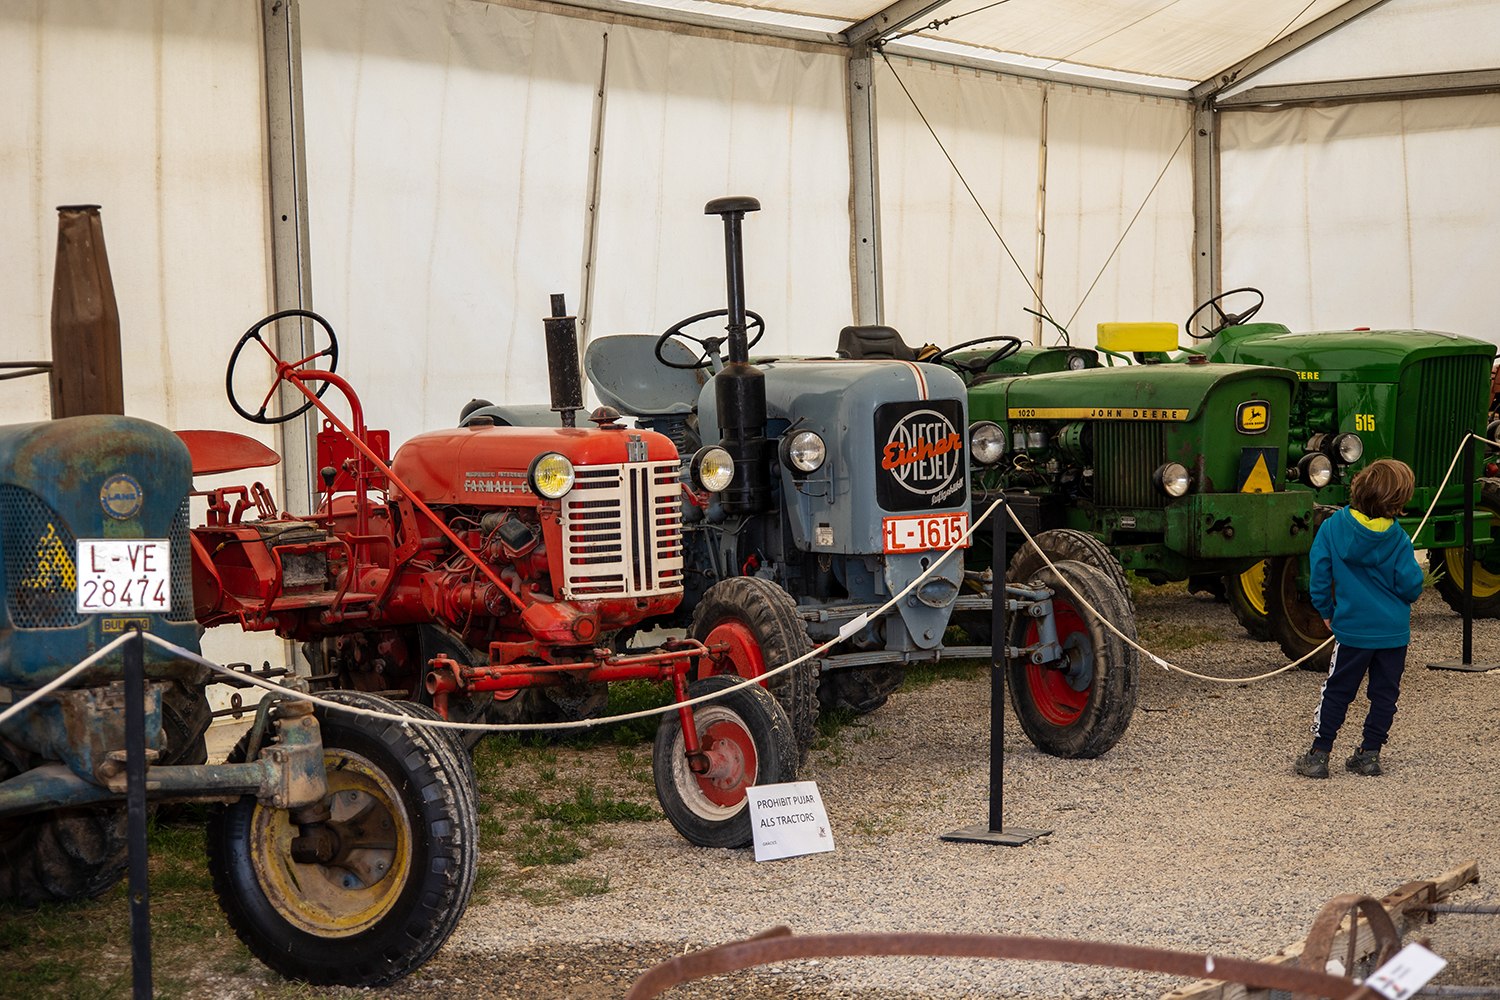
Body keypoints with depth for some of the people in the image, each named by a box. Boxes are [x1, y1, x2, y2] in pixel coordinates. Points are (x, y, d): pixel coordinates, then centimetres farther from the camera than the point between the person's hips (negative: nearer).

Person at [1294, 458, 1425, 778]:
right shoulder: (1397, 538, -12)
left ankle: (1319, 754, 6)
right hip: (1394, 630, 0)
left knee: (1336, 692, 9)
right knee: (1385, 693, 13)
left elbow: (1320, 575, -6)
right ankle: (1369, 753, 14)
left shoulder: (1333, 527, -10)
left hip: (1352, 628, 0)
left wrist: (1326, 611, 9)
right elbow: (1411, 586, -9)